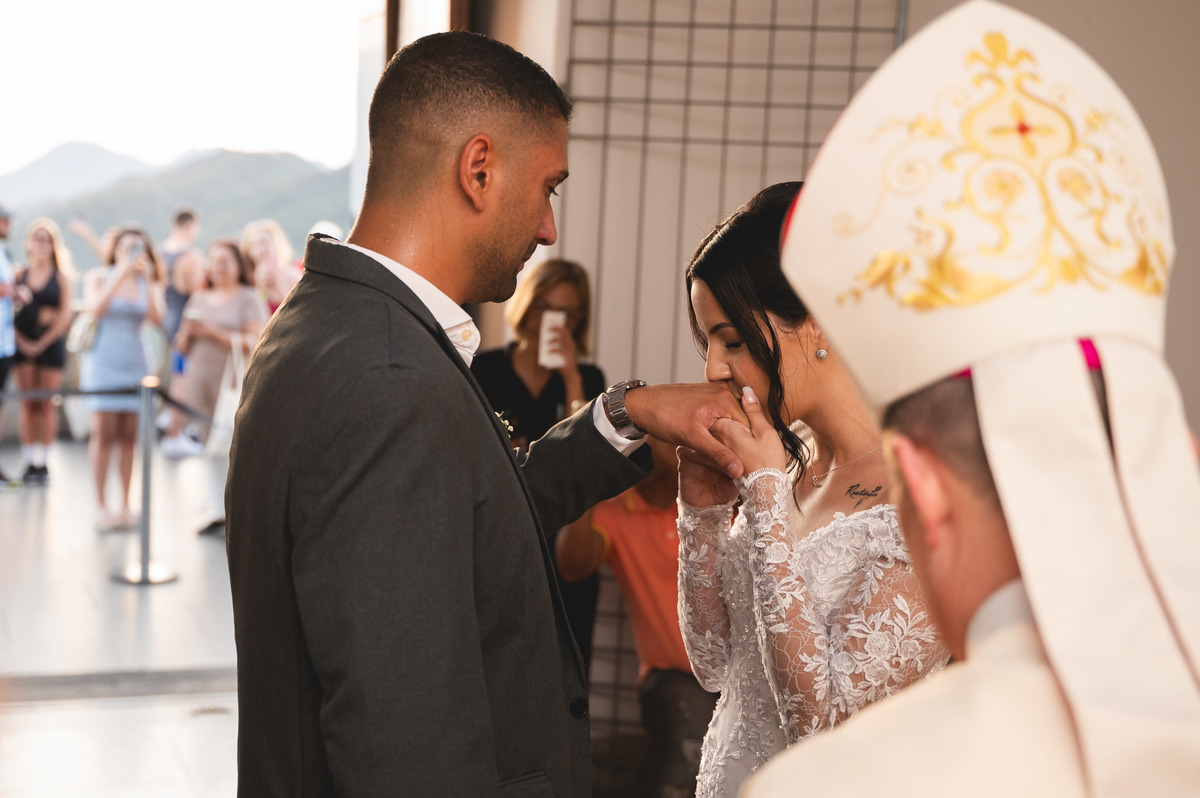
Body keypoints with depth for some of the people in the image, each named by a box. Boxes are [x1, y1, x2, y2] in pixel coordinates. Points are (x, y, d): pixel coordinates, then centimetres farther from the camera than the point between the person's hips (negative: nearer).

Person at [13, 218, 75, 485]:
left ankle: (42, 462, 3)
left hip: (51, 345, -2)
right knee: (28, 405, 2)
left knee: (47, 405, -1)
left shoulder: (61, 277, 3)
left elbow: (65, 317, -2)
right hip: (23, 345, 2)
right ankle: (30, 462, 5)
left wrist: (42, 343, -7)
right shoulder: (20, 274, 9)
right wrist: (22, 341, -6)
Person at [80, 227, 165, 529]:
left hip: (135, 363, 2)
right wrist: (121, 273, -15)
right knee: (104, 432, -9)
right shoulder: (98, 277, 6)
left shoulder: (149, 284, 11)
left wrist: (148, 279, -13)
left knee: (129, 435, 0)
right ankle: (101, 505, -5)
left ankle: (125, 505, 5)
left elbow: (156, 318, -7)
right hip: (103, 360, -2)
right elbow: (95, 308, -13)